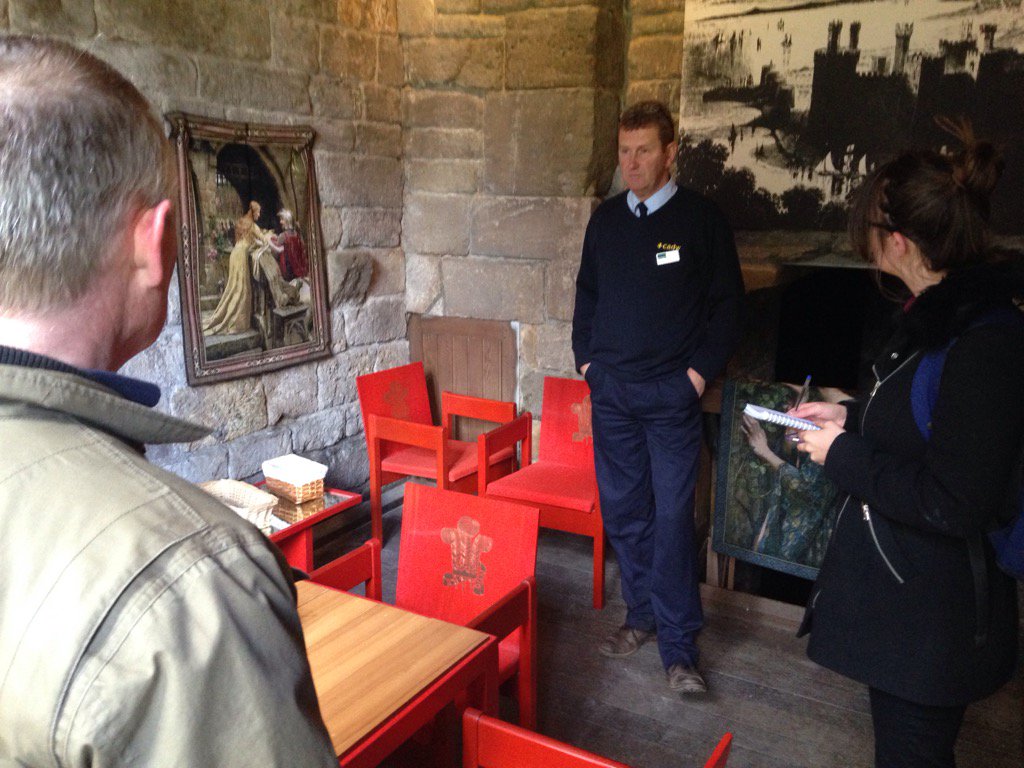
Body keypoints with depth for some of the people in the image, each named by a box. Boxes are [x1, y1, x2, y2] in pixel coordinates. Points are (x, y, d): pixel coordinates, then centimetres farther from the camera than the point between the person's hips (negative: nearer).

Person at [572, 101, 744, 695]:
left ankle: (679, 645, 6)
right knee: (623, 509, 10)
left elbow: (727, 304, -1)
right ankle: (642, 616, 26)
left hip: (672, 394, -4)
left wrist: (701, 370, -8)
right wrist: (586, 358, 9)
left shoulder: (702, 219, -2)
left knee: (672, 516, -4)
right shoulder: (606, 218, 10)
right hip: (611, 390, 5)